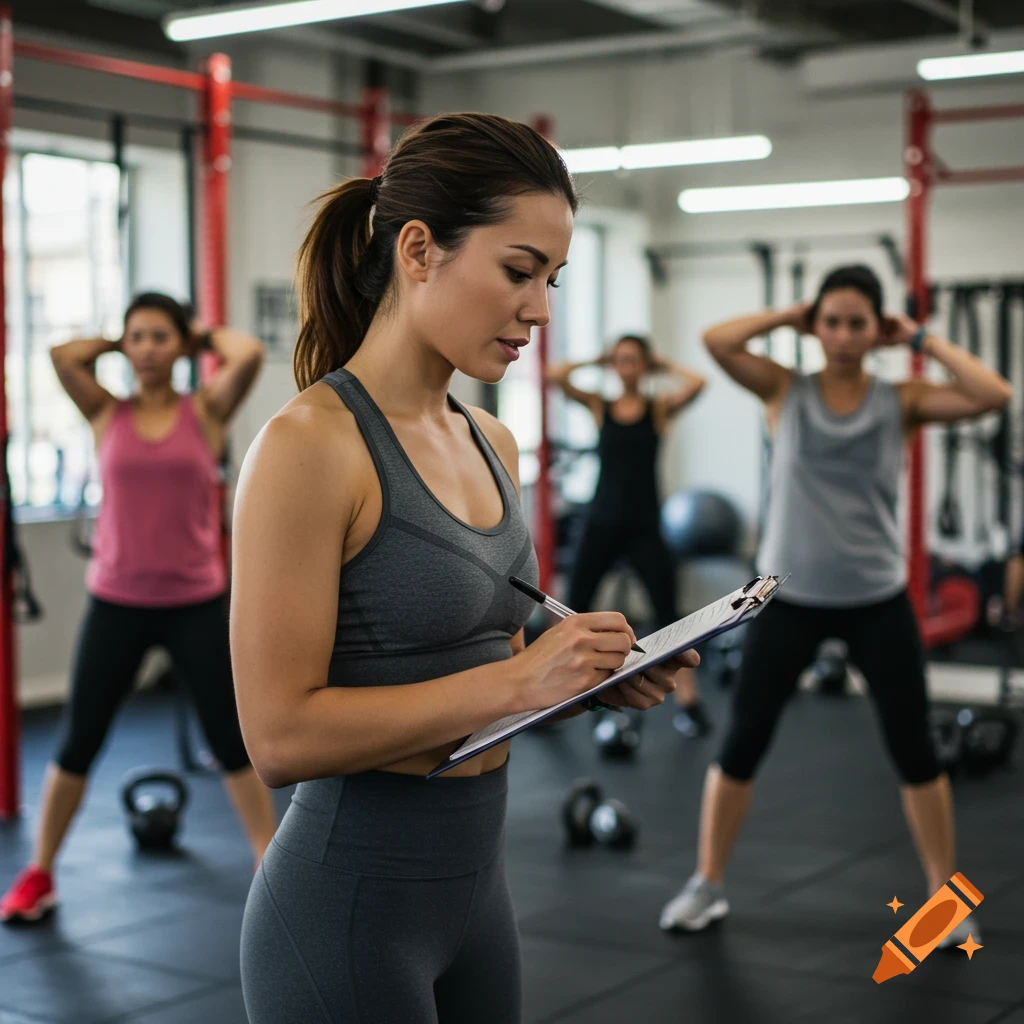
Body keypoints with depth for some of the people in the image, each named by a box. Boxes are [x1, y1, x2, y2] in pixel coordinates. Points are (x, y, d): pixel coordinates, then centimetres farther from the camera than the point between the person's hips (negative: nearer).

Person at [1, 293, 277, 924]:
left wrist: (206, 336, 3)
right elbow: (62, 355, -13)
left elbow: (250, 355, -16)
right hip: (117, 603, 1)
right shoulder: (106, 414, 3)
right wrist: (121, 343, 4)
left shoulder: (206, 411, 0)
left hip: (197, 603, -1)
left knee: (233, 739, 5)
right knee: (79, 742, 8)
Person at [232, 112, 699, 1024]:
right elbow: (281, 735, -21)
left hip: (476, 880, 8)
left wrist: (592, 671, -1)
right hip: (349, 903, -8)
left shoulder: (493, 446, 7)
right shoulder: (311, 444, -17)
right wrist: (517, 679, -23)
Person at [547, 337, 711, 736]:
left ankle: (688, 702, 4)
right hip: (601, 522, 2)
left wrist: (662, 366, -2)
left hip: (644, 526, -2)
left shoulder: (660, 407, 1)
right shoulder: (599, 406, 4)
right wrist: (598, 361, 3)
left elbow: (696, 383, -18)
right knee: (575, 609, 6)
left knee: (667, 612, -3)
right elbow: (554, 375, -7)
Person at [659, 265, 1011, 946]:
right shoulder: (786, 391, -1)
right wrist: (790, 318, -5)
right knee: (743, 743, 5)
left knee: (914, 750, 6)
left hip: (878, 600, 0)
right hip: (790, 596, 0)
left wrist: (922, 340, -7)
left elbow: (993, 396, -16)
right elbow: (716, 340, -16)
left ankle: (945, 897, 22)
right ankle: (707, 886, 21)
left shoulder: (901, 403, -1)